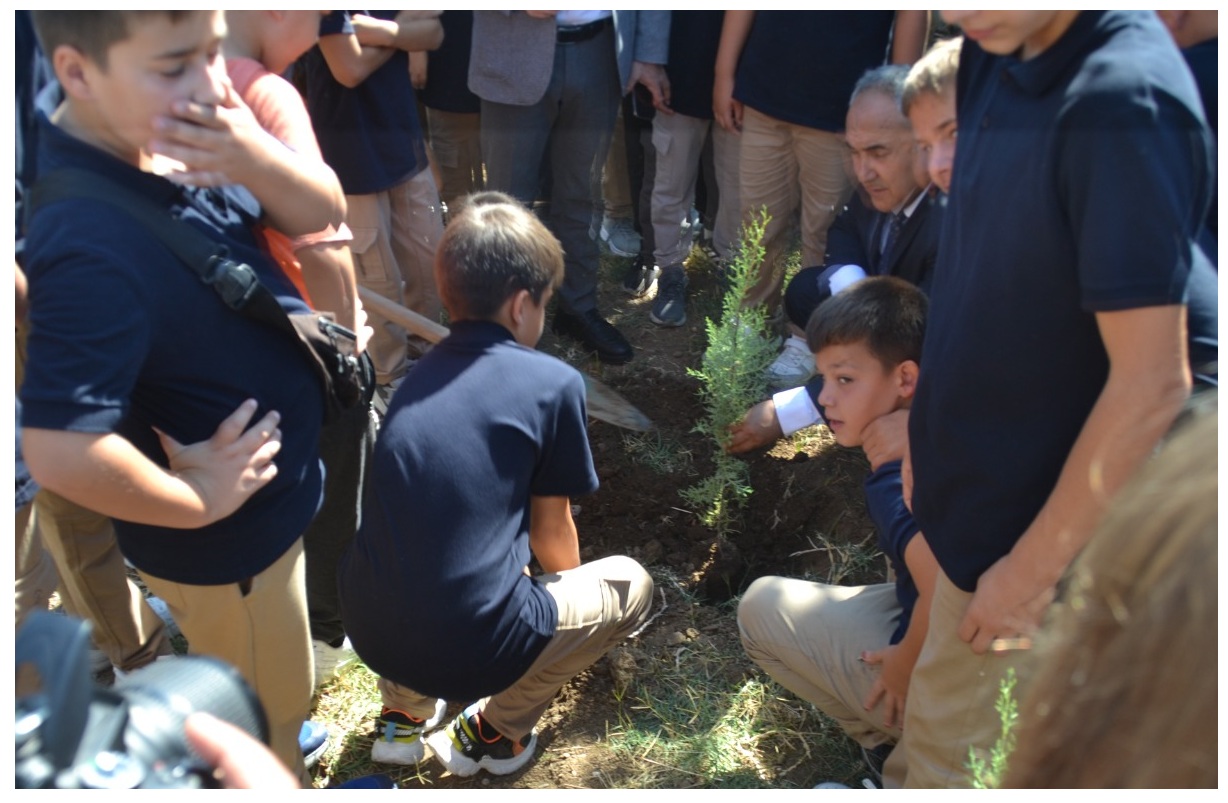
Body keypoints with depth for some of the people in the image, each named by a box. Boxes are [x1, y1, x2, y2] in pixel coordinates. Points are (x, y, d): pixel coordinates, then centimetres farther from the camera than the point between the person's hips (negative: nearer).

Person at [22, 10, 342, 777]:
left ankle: (269, 740, 61)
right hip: (224, 537, -8)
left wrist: (253, 159, -30)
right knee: (264, 711, 20)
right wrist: (196, 503, -22)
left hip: (271, 499, 8)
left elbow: (323, 213, -9)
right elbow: (60, 452, -39)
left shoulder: (181, 141, -10)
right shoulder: (95, 246, -35)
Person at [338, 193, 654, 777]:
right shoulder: (552, 384, -7)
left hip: (368, 629, 6)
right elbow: (551, 532, 4)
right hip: (471, 650, -6)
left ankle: (404, 711, 29)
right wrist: (570, 587, 28)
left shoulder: (418, 377, 10)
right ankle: (493, 731, 15)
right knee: (630, 583, 18)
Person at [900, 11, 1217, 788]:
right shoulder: (1001, 58, -3)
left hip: (1083, 507, -8)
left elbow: (1153, 381, -27)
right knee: (941, 728, 25)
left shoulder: (1122, 103, -29)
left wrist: (1033, 568, -19)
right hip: (990, 477, 8)